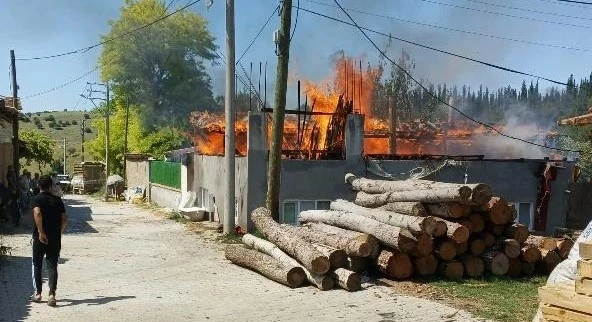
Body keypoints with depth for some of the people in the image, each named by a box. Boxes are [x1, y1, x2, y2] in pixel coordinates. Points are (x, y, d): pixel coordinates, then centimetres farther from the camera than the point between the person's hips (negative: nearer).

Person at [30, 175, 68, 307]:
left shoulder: (36, 199, -5)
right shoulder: (57, 200, 4)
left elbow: (37, 213, -25)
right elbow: (64, 220, 0)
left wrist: (40, 232, -22)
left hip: (40, 238, -2)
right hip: (55, 239, 2)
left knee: (37, 265, 15)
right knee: (52, 266, 4)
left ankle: (37, 293, 21)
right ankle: (52, 294, -7)